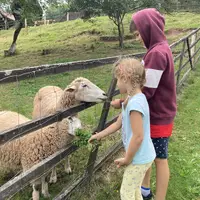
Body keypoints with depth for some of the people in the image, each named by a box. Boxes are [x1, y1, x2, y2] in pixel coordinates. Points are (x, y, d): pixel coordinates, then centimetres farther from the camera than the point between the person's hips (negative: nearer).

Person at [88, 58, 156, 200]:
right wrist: (99, 135, 20)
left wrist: (127, 159, -15)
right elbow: (118, 124, 13)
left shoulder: (135, 102, -28)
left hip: (139, 158, -9)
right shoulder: (134, 99, 3)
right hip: (142, 156, 9)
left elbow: (138, 136, -28)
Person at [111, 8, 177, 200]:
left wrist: (121, 102, -13)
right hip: (154, 113, 9)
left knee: (159, 159, 6)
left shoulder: (157, 53, -24)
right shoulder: (160, 48, 7)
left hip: (158, 116, -9)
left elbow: (146, 91, -23)